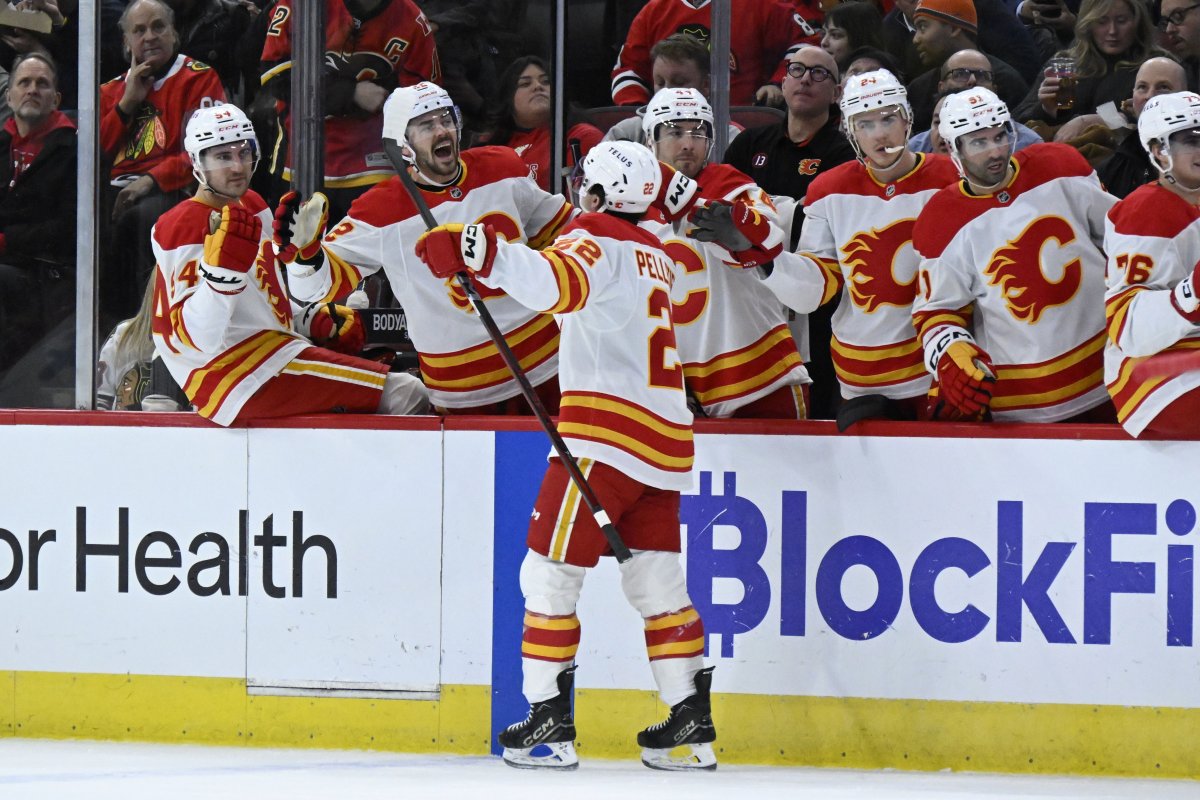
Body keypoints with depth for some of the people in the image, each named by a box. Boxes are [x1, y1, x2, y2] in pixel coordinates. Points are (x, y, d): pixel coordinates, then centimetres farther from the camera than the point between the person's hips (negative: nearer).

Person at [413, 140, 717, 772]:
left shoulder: (597, 239, -6)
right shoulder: (656, 255, 21)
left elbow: (558, 281, -29)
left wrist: (487, 257, -44)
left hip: (606, 433, -8)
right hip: (663, 434, 8)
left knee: (550, 571, -3)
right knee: (655, 579, 12)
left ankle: (550, 721, -6)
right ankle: (692, 723, 9)